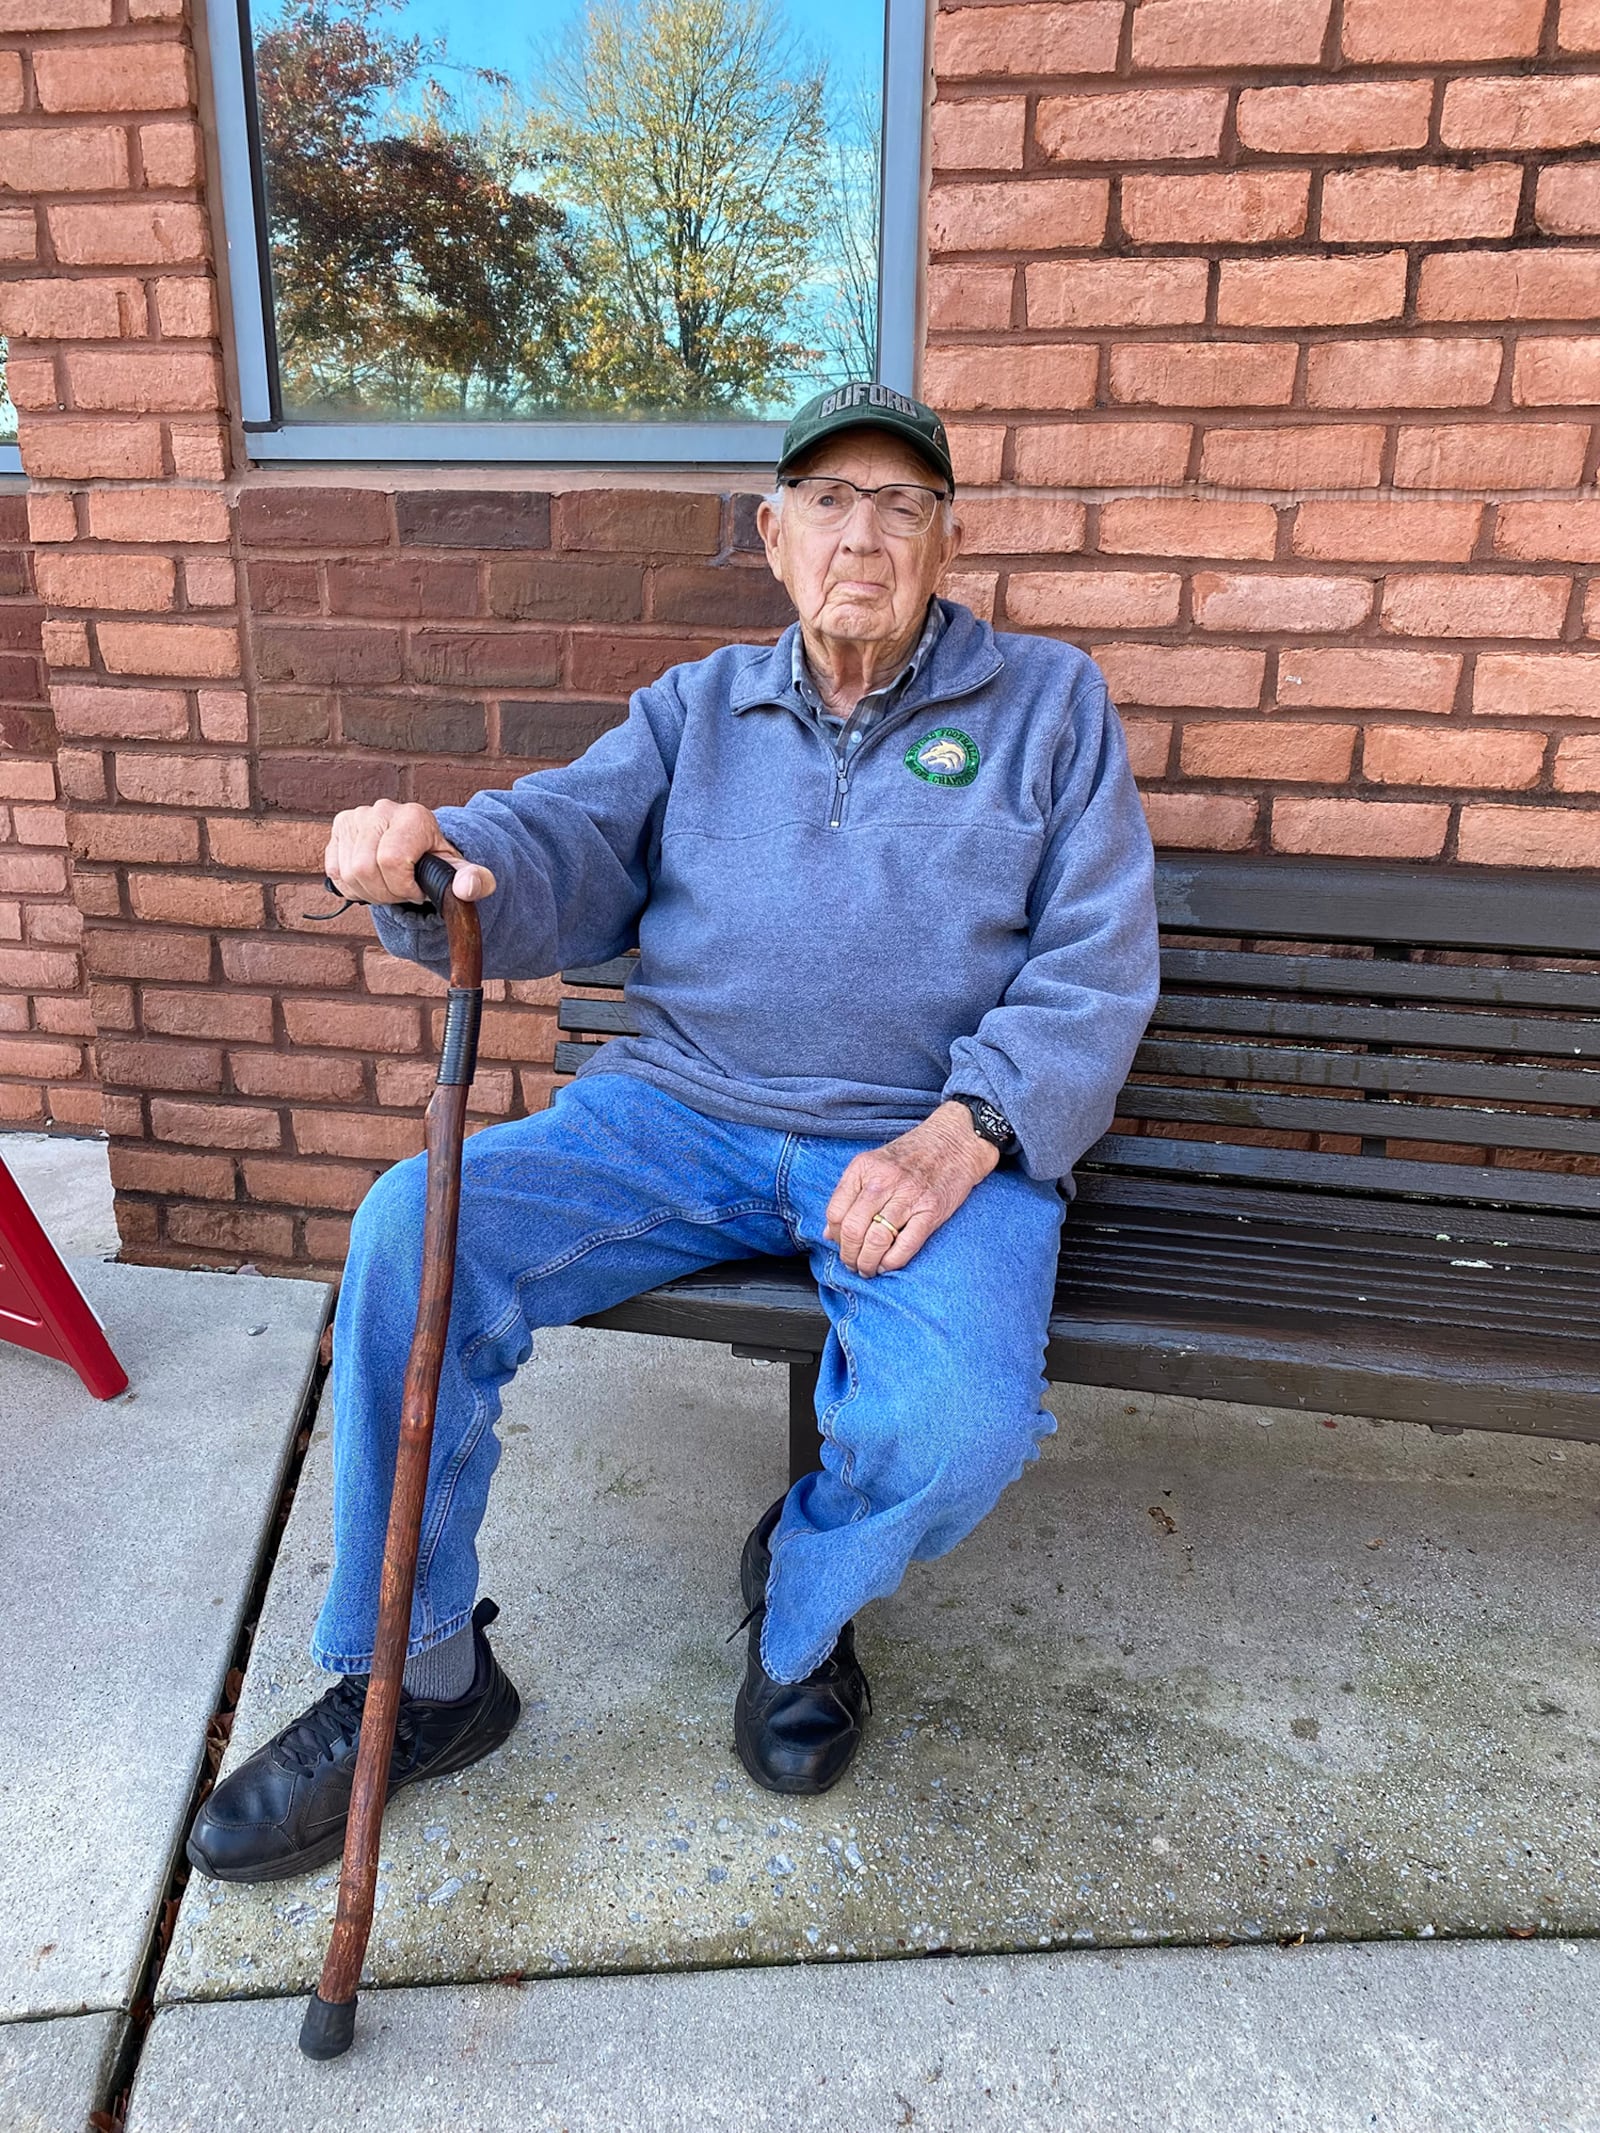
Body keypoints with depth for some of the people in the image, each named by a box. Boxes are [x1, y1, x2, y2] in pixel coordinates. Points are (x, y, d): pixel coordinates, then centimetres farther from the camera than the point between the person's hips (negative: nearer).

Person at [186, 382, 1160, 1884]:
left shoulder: (1048, 703, 11)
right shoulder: (700, 705, 18)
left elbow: (1096, 966, 1)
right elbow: (558, 851, 3)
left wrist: (960, 1134, -16)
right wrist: (430, 858, -23)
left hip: (928, 1142, -2)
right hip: (681, 1108, 3)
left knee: (959, 1424, -30)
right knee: (414, 1234, -19)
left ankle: (801, 1608, 9)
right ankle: (420, 1684, 1)